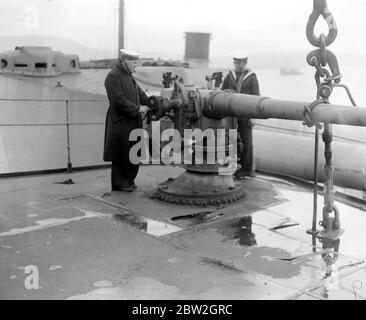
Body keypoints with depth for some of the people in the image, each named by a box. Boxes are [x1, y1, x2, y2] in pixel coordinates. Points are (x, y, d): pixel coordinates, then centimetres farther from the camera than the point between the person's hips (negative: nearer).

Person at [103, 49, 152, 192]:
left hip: (133, 121, 9)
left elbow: (139, 93, 18)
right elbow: (119, 101, -20)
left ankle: (129, 180, 23)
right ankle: (119, 183, 11)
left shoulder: (128, 75, 16)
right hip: (120, 122, -9)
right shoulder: (113, 77, -13)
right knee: (121, 154, -1)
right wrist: (137, 109, -18)